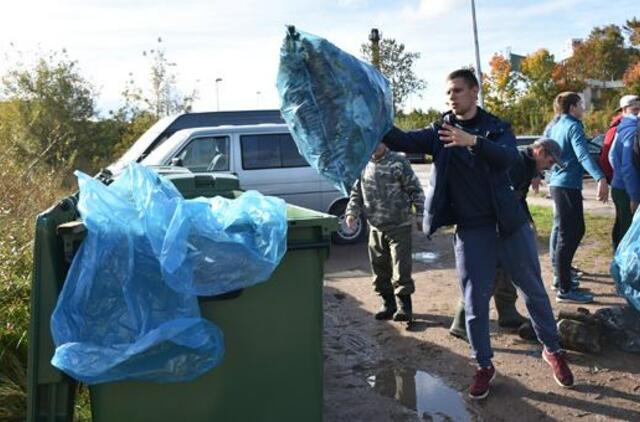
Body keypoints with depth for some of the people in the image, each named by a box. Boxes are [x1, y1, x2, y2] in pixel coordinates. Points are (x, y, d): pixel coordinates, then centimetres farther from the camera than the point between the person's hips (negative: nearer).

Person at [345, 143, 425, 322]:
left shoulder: (398, 162, -5)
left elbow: (415, 190, -4)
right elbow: (356, 193, 14)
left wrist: (420, 216, -7)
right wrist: (351, 213, -2)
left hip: (399, 227, -5)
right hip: (375, 228, 5)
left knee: (401, 268, -2)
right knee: (380, 269, 11)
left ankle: (404, 306, 11)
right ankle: (388, 304, 26)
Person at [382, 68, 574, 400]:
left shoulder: (497, 127, 1)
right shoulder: (440, 132, 4)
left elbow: (508, 156, -20)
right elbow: (403, 141, -10)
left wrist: (473, 141, -38)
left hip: (510, 223, 0)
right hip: (470, 230, 0)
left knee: (533, 290, 12)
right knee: (474, 302, 4)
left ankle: (552, 350, 33)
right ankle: (484, 366, 22)